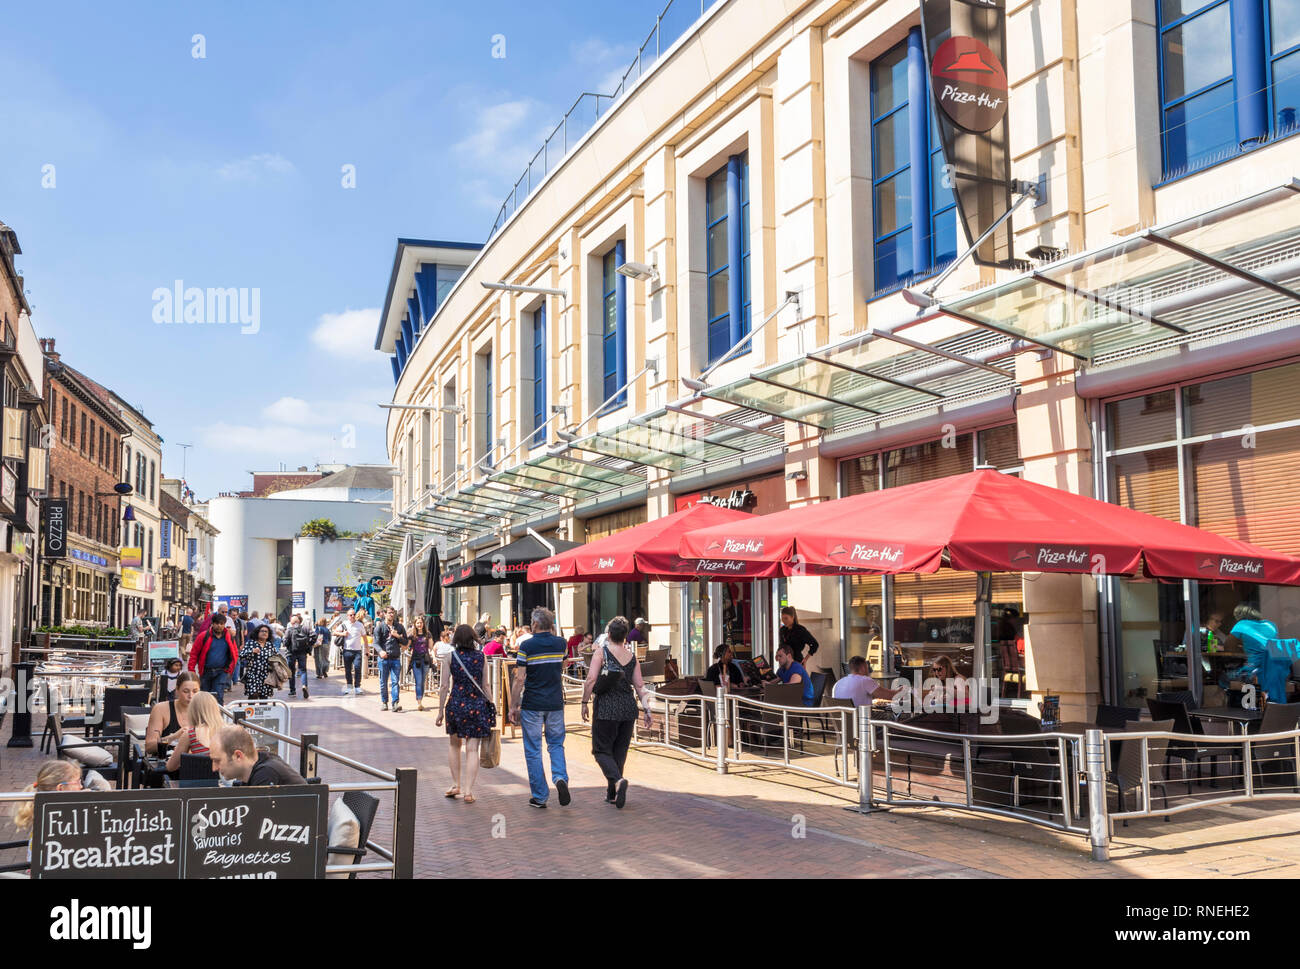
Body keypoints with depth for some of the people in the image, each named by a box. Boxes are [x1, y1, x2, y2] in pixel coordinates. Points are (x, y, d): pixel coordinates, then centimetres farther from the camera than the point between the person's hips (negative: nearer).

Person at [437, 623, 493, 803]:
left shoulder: (450, 656, -2)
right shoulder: (481, 657, 1)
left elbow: (444, 686, -4)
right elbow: (485, 685, 2)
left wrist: (440, 711, 2)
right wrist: (490, 707, 10)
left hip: (456, 704, 0)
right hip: (477, 705, 0)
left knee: (454, 744, 21)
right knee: (472, 749, 2)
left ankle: (456, 785, 23)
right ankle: (468, 791, -2)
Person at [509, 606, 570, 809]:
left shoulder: (527, 645, -10)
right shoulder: (560, 643, 1)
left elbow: (520, 679, -12)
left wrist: (513, 706, -5)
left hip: (532, 704, -3)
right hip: (556, 703, 3)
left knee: (533, 750, 6)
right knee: (556, 744, 16)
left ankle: (540, 796, 9)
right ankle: (560, 777, -10)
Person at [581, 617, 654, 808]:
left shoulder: (601, 653, -6)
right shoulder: (632, 656, 6)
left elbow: (591, 680, -15)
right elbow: (639, 686, 5)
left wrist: (584, 703, -6)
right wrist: (646, 710, 7)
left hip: (606, 708, -4)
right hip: (628, 707, 5)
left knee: (602, 750, 5)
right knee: (620, 751, 15)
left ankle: (617, 780, -21)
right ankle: (612, 794, 20)